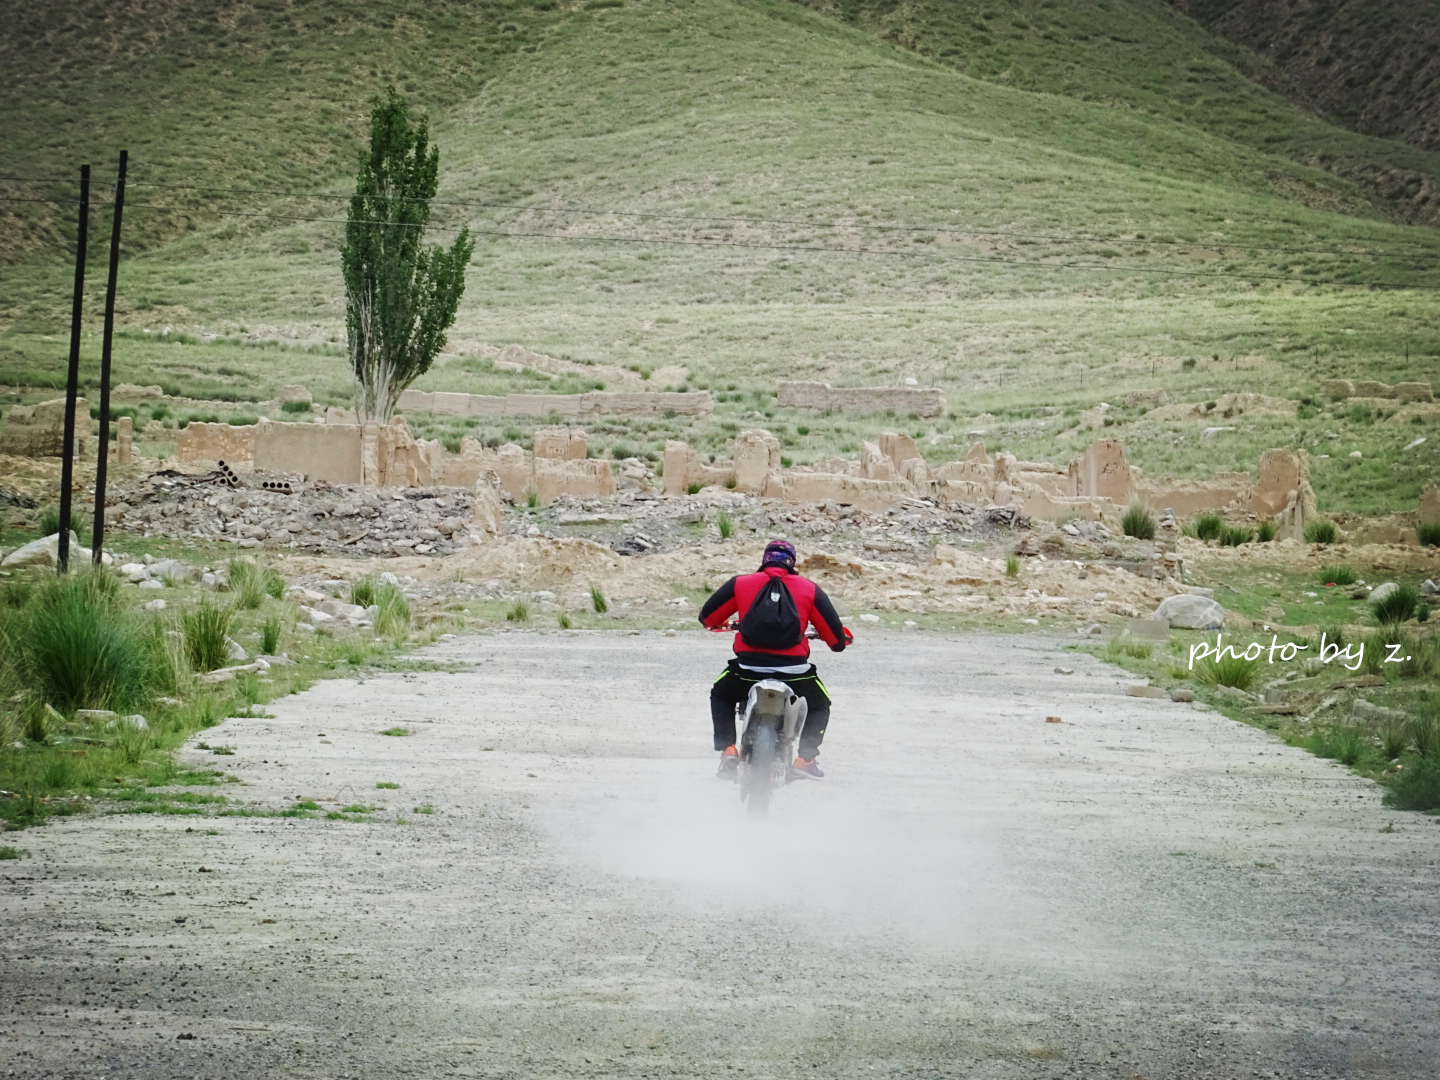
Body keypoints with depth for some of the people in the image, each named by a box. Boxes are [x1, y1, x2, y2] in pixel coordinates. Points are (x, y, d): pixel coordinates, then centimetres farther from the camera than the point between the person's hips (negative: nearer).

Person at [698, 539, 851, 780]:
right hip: (793, 669, 0)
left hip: (748, 668, 0)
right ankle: (805, 758, 14)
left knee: (721, 696, 32)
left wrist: (717, 624, 40)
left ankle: (727, 750, 15)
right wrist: (841, 640, 32)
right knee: (819, 705, 30)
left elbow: (707, 616, 15)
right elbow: (835, 635, 7)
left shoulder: (740, 584, 8)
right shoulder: (809, 589, 7)